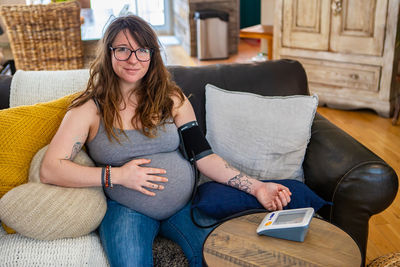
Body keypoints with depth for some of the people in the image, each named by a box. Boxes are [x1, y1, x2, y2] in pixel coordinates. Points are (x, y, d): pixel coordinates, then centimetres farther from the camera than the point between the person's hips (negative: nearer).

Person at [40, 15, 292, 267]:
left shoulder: (172, 99, 4)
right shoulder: (90, 109, -4)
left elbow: (204, 156, 2)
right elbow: (50, 170, -10)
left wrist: (256, 187, -9)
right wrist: (117, 175, -16)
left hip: (183, 205, 3)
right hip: (127, 209, -2)